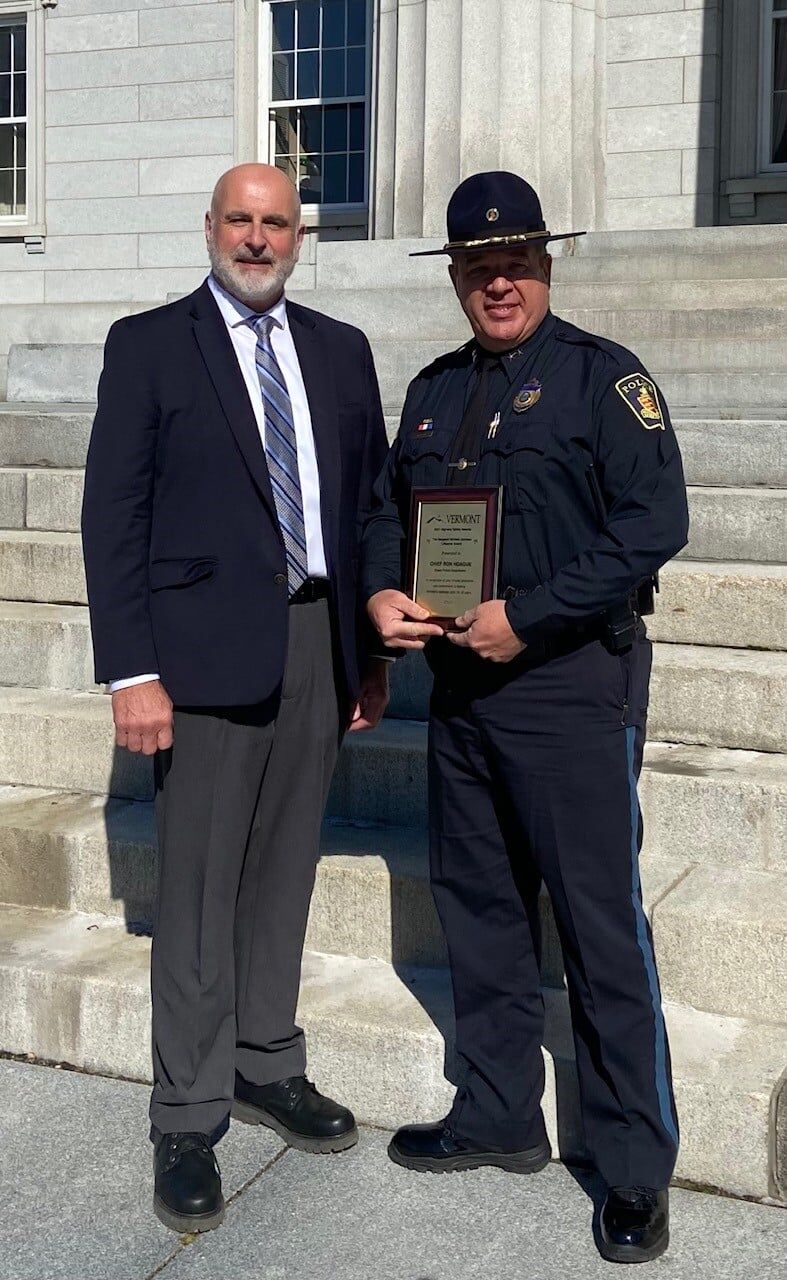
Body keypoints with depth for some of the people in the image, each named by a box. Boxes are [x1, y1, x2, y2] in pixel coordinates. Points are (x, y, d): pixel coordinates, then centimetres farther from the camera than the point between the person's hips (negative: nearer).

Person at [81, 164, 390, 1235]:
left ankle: (266, 1066, 30)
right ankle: (188, 1120, 13)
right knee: (199, 892, 1)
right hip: (208, 648, -4)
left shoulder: (340, 350, 13)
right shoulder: (148, 344, 0)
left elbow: (370, 499, 14)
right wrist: (131, 671, -12)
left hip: (321, 643, 5)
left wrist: (372, 653, 10)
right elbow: (113, 514, -5)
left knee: (283, 873, 14)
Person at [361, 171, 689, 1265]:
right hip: (461, 685, 7)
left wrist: (525, 618, -18)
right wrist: (381, 590, -1)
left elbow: (654, 522, -14)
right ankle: (500, 1117, 31)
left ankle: (636, 1171, 12)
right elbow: (388, 506, 21)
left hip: (572, 686, -7)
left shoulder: (603, 375, -5)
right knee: (478, 908, 14)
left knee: (602, 926, -2)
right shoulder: (434, 390, 15)